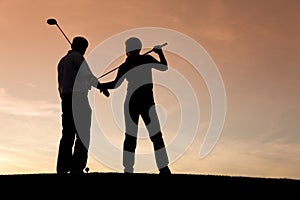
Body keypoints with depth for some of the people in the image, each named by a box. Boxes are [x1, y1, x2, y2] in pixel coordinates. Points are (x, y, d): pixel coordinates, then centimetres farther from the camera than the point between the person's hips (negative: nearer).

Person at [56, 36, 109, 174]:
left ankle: (62, 168, 11)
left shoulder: (62, 60, 19)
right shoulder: (77, 57, -6)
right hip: (79, 99, -8)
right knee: (82, 135, -4)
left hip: (65, 99, 8)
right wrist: (102, 88, -6)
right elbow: (88, 76, -15)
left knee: (67, 134, 11)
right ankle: (76, 168, -8)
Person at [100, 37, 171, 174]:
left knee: (130, 137, 7)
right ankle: (164, 169, -4)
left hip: (131, 102, 1)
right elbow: (164, 67, 10)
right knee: (156, 136, 1)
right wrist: (160, 53, 25)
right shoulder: (147, 59, -2)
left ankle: (128, 169, 5)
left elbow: (115, 84, 0)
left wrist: (100, 85, 12)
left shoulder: (125, 66, -1)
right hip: (147, 102, -1)